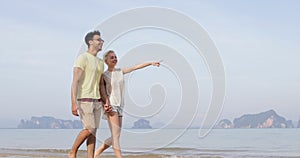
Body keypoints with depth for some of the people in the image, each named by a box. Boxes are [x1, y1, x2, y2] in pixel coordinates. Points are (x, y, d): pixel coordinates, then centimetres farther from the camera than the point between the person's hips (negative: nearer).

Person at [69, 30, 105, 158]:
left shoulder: (100, 62, 16)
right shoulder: (82, 58, -10)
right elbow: (75, 82, -16)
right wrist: (74, 103, -24)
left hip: (97, 100, 8)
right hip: (84, 100, -8)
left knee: (93, 131, 2)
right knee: (89, 129, -13)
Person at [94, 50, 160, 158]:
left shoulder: (120, 72, 14)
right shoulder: (103, 75, -1)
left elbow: (135, 67, 11)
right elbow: (102, 91, -8)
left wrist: (151, 63, 5)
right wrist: (107, 103, -24)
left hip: (119, 106, 7)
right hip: (111, 106, -6)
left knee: (115, 137, 6)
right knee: (116, 135, -15)